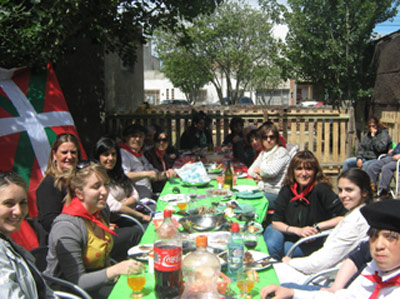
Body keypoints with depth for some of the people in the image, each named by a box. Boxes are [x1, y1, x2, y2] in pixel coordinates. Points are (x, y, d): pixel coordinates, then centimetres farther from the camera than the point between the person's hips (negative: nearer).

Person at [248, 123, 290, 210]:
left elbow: (271, 171, -18)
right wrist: (260, 176, -7)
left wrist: (258, 170, 1)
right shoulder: (263, 153, 20)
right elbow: (251, 170, 15)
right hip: (262, 190, 8)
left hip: (276, 193, -7)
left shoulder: (281, 152, -5)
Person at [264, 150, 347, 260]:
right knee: (272, 245, -27)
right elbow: (275, 222, -6)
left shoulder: (321, 189, -19)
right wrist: (298, 230, -22)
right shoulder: (287, 190, -4)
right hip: (291, 237, 4)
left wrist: (317, 227, -25)